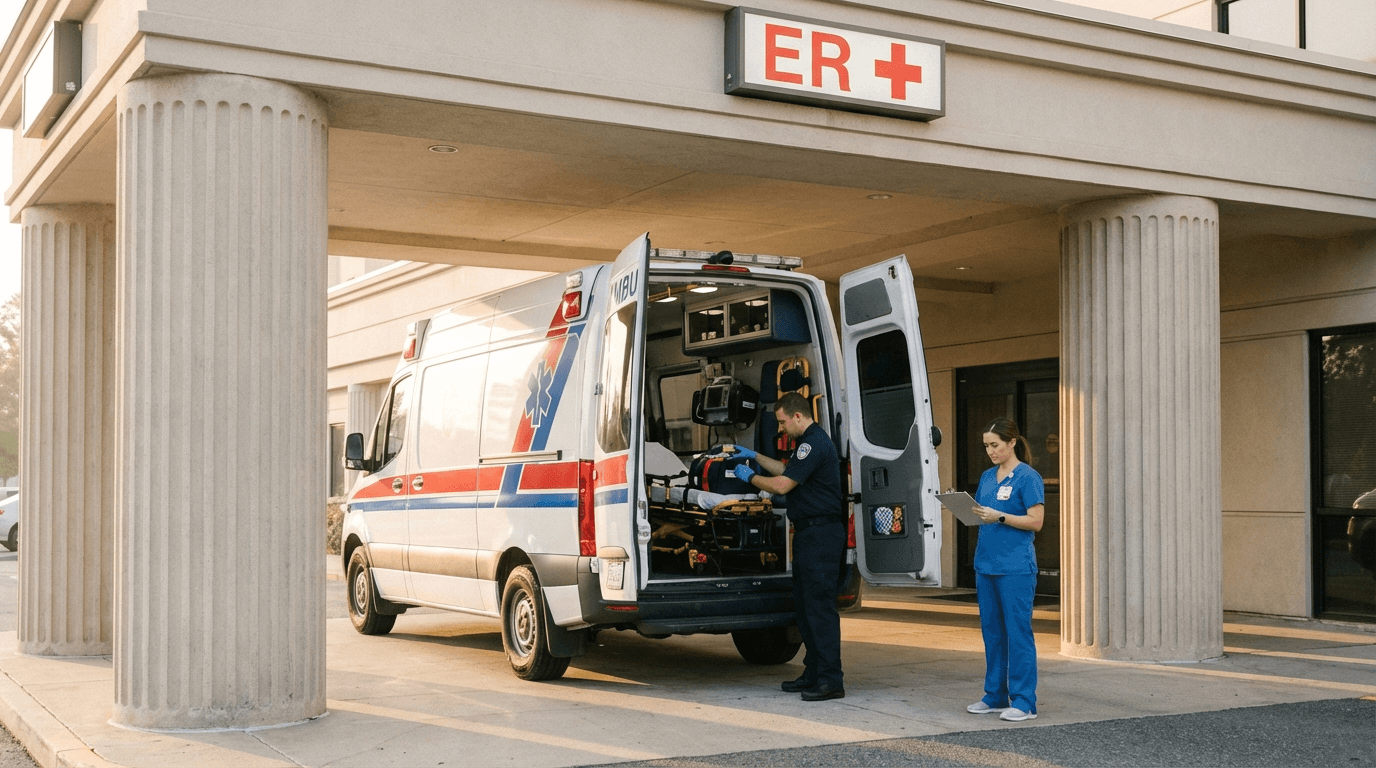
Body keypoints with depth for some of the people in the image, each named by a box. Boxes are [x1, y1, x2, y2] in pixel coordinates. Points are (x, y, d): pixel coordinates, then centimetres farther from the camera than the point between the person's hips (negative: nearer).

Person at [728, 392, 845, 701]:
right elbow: (787, 470, 33)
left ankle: (831, 680, -9)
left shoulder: (814, 443, -17)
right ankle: (813, 673, 20)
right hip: (809, 533, 11)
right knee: (804, 605, 14)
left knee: (820, 605, -11)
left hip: (821, 533, -11)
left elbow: (782, 485, -19)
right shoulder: (811, 441, 18)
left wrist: (750, 477, -4)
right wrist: (754, 456, 30)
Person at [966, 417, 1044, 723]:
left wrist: (999, 516, -19)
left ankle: (1023, 702, 2)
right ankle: (995, 697, 20)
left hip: (1016, 567, -7)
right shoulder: (987, 476, 14)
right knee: (992, 631, 11)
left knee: (1018, 632, -4)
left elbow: (1035, 521, -11)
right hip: (986, 564, 7)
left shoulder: (1028, 477, -7)